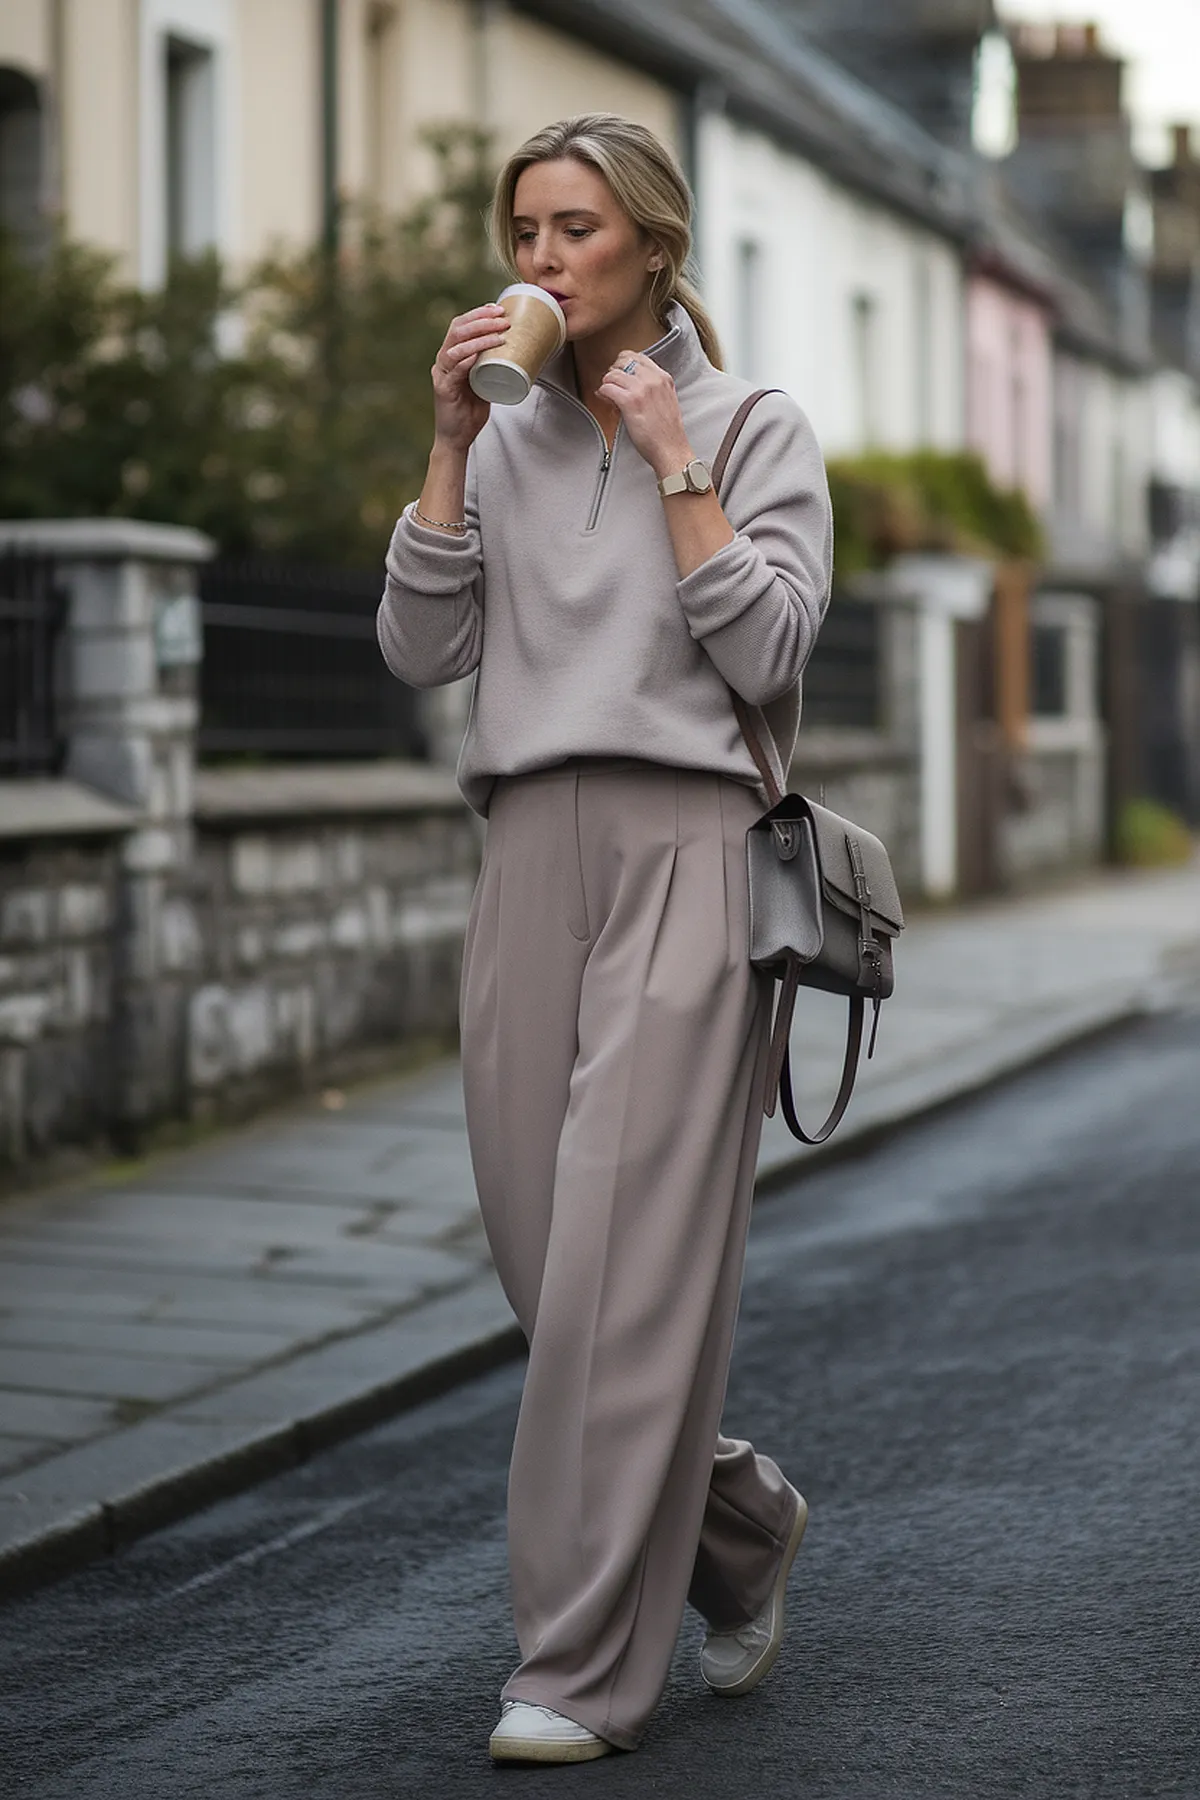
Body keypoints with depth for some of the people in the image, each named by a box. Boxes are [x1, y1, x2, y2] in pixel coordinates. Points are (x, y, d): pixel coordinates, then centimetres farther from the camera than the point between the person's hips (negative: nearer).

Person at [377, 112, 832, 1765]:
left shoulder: (757, 430, 5)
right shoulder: (504, 442, 16)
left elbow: (769, 650, -7)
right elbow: (420, 649, 6)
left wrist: (672, 461, -7)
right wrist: (453, 443, 0)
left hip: (684, 847, -5)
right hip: (530, 855, 5)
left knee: (625, 1255, -11)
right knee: (545, 1248, 4)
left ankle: (587, 1669, -7)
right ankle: (737, 1520, 29)